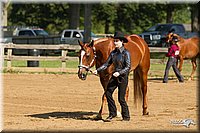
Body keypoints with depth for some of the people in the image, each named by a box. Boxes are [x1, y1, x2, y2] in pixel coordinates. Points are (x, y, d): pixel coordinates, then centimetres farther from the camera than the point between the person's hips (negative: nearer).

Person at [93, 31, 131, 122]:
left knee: (121, 98, -4)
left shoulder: (126, 53, -11)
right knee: (108, 93, -3)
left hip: (123, 77, -6)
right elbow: (107, 64, 10)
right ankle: (112, 113, 9)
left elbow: (128, 67, -15)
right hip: (115, 76, 6)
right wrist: (98, 70, -2)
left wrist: (119, 73, -29)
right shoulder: (113, 53, 8)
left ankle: (126, 117, 11)